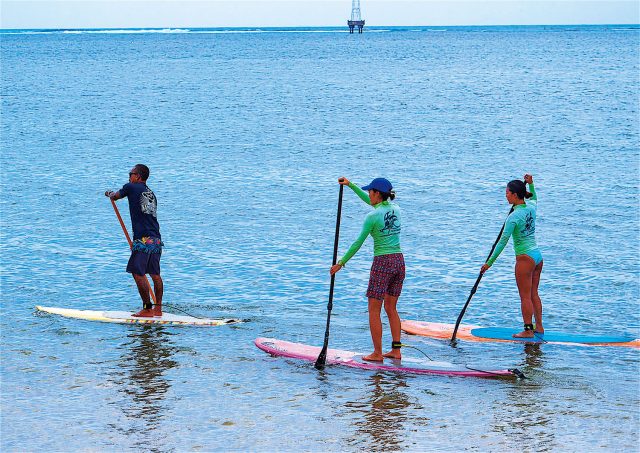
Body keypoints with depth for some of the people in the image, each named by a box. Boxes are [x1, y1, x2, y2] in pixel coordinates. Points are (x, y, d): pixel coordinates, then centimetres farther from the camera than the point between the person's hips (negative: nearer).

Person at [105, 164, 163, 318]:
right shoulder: (151, 194, 20)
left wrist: (110, 194, 40)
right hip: (156, 239, 8)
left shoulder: (131, 187, -1)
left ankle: (147, 309, -6)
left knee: (138, 273, -5)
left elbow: (114, 196, 15)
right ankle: (158, 309, 13)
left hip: (143, 240, -8)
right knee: (155, 274, 11)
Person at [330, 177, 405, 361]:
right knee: (391, 308, 16)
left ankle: (377, 353, 1)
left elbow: (358, 242, -10)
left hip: (382, 263, -7)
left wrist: (341, 262, -1)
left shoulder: (372, 216, -12)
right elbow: (371, 202, 25)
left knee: (374, 310, 1)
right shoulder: (396, 209, 9)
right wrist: (350, 185, 29)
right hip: (399, 261, 7)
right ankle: (396, 350, 14)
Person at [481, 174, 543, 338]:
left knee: (525, 297, 1)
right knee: (533, 294, 17)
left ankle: (528, 330, 6)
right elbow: (533, 198, 32)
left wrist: (489, 262, -15)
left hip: (525, 258, -8)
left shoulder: (514, 217, -18)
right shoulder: (531, 208, 4)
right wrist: (530, 184, 19)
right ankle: (539, 326, 23)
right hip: (538, 255, 8)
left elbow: (503, 241, -19)